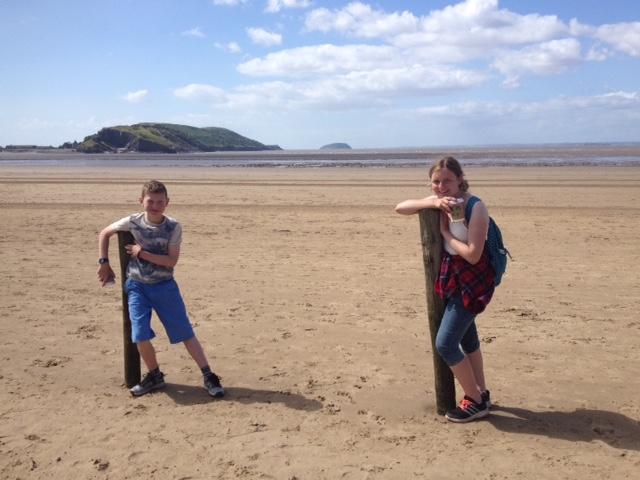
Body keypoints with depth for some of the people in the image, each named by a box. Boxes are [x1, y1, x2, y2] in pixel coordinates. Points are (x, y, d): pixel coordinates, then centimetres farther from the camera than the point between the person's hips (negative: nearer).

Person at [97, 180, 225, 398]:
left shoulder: (174, 227, -10)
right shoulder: (132, 222, -7)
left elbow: (172, 261, -14)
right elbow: (104, 234, 7)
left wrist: (142, 253, -18)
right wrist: (104, 263, 3)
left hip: (165, 286, -1)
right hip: (137, 286, 1)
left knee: (185, 332, 0)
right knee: (140, 336, -9)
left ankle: (208, 376, 8)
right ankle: (155, 376, 16)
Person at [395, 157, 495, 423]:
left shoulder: (476, 208, -21)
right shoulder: (439, 201, 0)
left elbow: (472, 255, -26)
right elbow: (400, 208, -7)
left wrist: (445, 232, -16)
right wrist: (432, 203, -21)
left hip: (473, 281, -9)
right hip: (452, 278, 9)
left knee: (445, 344, -8)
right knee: (467, 340, 21)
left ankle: (476, 402, 9)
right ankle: (482, 394, 38)